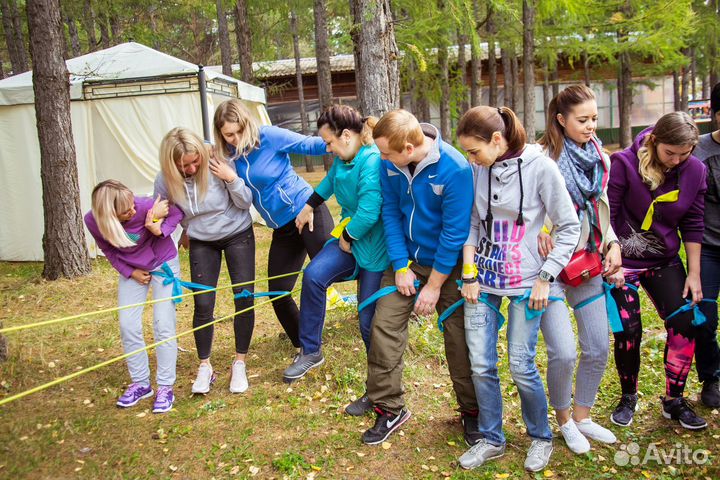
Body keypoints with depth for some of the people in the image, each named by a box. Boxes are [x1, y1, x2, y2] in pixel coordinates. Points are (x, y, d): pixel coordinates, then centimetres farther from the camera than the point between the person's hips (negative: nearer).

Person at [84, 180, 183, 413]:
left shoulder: (145, 206, -33)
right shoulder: (93, 221, -22)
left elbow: (177, 212, -15)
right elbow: (108, 249, -2)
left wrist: (160, 229, -32)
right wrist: (130, 272, -9)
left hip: (163, 263, -3)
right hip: (131, 270, 3)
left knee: (163, 325, -6)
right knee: (128, 326, 1)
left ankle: (165, 387, 6)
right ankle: (140, 383, 19)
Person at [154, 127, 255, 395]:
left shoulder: (219, 166, -24)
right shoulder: (165, 182, -18)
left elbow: (245, 203, -14)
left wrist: (232, 180, -31)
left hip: (238, 235, -1)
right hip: (201, 243, 1)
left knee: (244, 299, -4)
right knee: (203, 304, -4)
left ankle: (239, 364, 12)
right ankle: (205, 367, 14)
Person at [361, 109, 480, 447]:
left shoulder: (455, 169, -26)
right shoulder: (388, 164, -12)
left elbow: (455, 231, -22)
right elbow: (390, 213, -4)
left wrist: (434, 285, -16)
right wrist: (401, 266, -9)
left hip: (447, 264, -4)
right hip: (406, 258, 4)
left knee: (459, 339, 4)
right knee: (384, 328, -2)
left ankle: (471, 412, 26)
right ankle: (389, 409, 15)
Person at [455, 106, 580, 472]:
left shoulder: (540, 167, -13)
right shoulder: (478, 169, -1)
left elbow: (569, 228, -7)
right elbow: (471, 224, 5)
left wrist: (545, 278, -10)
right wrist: (469, 274, -2)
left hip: (524, 284, -4)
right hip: (482, 281, 4)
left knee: (521, 367, 0)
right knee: (481, 366, 6)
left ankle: (541, 437, 27)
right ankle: (491, 439, 26)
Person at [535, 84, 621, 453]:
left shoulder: (599, 157, 9)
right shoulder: (541, 156, -12)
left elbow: (602, 207, 18)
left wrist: (613, 243, 7)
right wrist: (537, 227, -24)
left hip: (588, 262, 7)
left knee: (598, 348, 12)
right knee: (563, 352, -9)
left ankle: (582, 417, 34)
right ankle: (563, 420, 20)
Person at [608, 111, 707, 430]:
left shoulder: (695, 170, -4)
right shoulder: (625, 163, -17)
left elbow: (692, 225, 2)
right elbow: (607, 215, -14)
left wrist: (694, 273, 1)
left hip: (665, 262, 4)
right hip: (624, 261, -4)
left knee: (684, 323, -4)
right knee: (628, 331, -3)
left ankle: (674, 401, 15)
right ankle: (628, 398, 21)